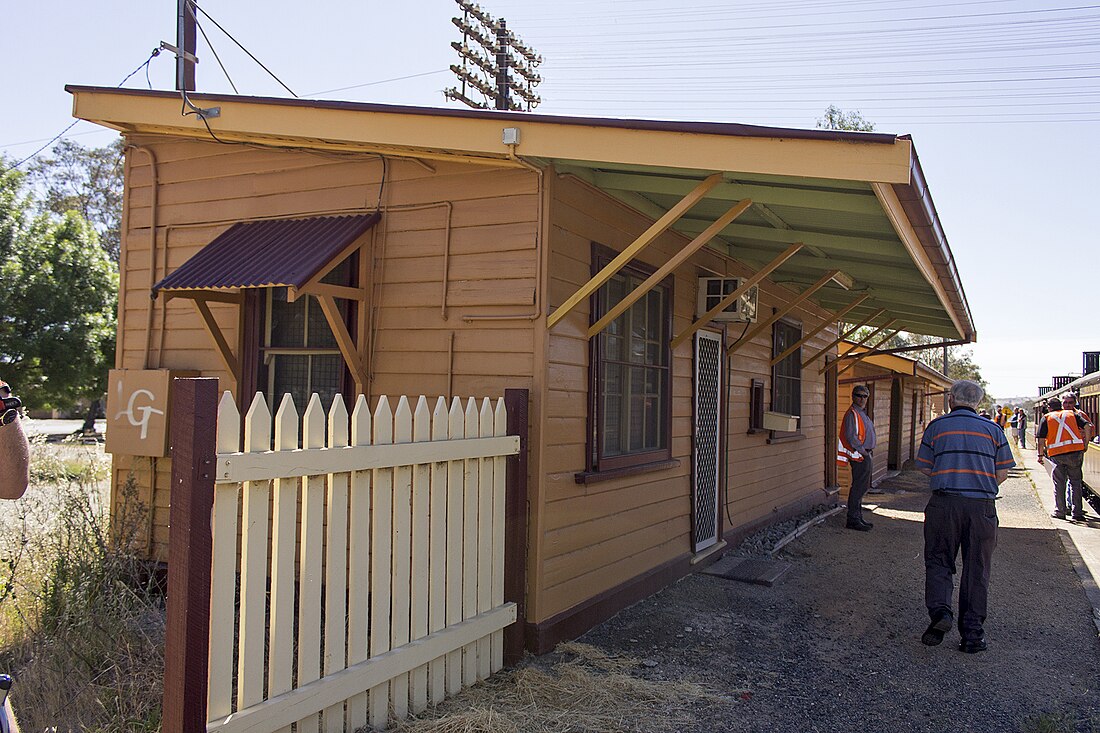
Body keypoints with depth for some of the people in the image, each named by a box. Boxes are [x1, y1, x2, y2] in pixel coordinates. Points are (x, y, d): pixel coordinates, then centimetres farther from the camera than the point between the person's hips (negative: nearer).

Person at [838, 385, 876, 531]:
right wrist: (863, 451, -18)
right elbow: (851, 436, -22)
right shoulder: (852, 414, -14)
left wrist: (870, 449, 13)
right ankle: (853, 519, -4)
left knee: (862, 487, 15)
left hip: (865, 455, 11)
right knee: (858, 488, -8)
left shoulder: (862, 413, 18)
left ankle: (858, 517, 24)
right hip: (859, 456, -11)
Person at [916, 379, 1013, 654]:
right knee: (976, 569, 8)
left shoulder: (936, 426, 4)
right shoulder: (993, 430, 7)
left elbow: (924, 467, 7)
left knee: (938, 560, 9)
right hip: (982, 507, 1)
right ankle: (972, 633, 9)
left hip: (944, 503, -1)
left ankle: (939, 609, -14)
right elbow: (1002, 473, 7)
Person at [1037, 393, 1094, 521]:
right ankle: (1077, 512, 7)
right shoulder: (1073, 414, 10)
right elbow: (1087, 427, -2)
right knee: (1075, 482, 9)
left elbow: (1040, 439, -1)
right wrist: (1086, 443, 7)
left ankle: (1060, 512, 12)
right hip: (1075, 451, 1)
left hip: (1056, 454, -1)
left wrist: (1040, 454, 6)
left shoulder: (1047, 418, 6)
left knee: (1059, 483, 9)